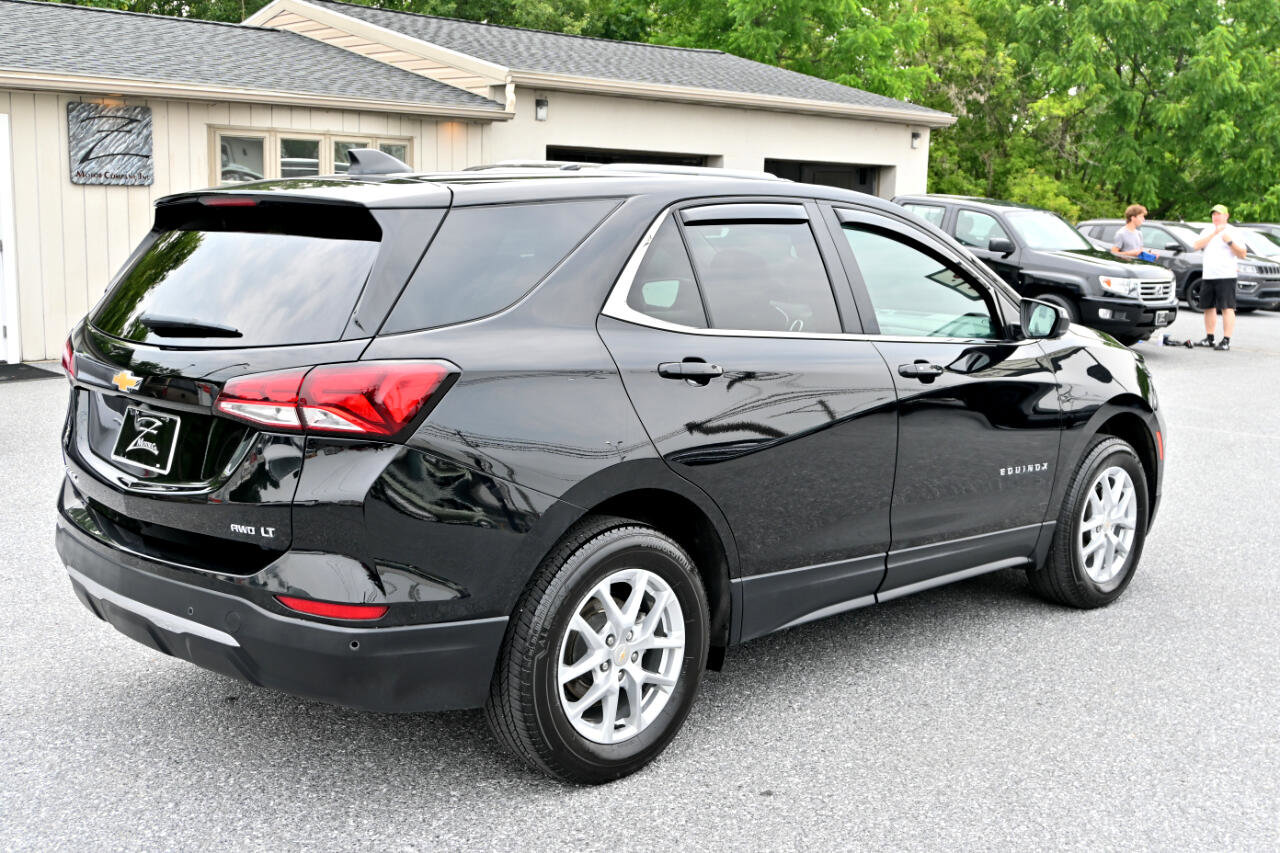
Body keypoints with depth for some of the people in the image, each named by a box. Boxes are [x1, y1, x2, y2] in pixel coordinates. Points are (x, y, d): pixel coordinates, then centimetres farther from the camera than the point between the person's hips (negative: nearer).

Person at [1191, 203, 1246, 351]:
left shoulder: (1233, 232, 1)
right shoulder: (1207, 231, 15)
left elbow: (1242, 254, -3)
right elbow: (1196, 246, -2)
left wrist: (1230, 242, -17)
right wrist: (1213, 233, -10)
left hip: (1226, 276, -6)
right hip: (1208, 276, 6)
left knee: (1227, 308, -11)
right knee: (1208, 307, 11)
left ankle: (1226, 341, -13)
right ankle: (1209, 339, 20)